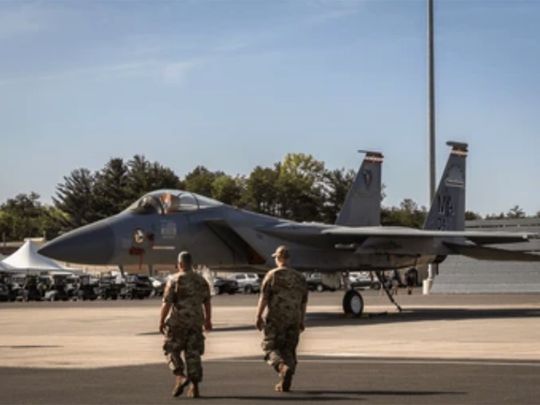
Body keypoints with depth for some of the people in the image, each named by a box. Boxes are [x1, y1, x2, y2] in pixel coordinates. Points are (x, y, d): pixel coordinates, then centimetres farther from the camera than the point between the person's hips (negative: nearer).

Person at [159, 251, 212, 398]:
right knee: (193, 354, 7)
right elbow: (207, 302, 10)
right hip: (196, 322, 4)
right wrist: (208, 320, 20)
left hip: (178, 321, -4)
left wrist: (161, 321, -4)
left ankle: (180, 377, -9)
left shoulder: (174, 280, -9)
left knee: (172, 350, 11)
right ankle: (194, 387, 4)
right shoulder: (201, 280, 5)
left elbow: (166, 303, -11)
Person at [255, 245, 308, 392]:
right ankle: (284, 383, 5)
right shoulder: (299, 277, 9)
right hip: (294, 320, 4)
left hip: (275, 319, -4)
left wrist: (259, 316, -4)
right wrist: (301, 321, 20)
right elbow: (303, 302, 12)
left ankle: (283, 367, -25)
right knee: (289, 351, 10)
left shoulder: (273, 275, -5)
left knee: (271, 348, 2)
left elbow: (264, 298, -9)